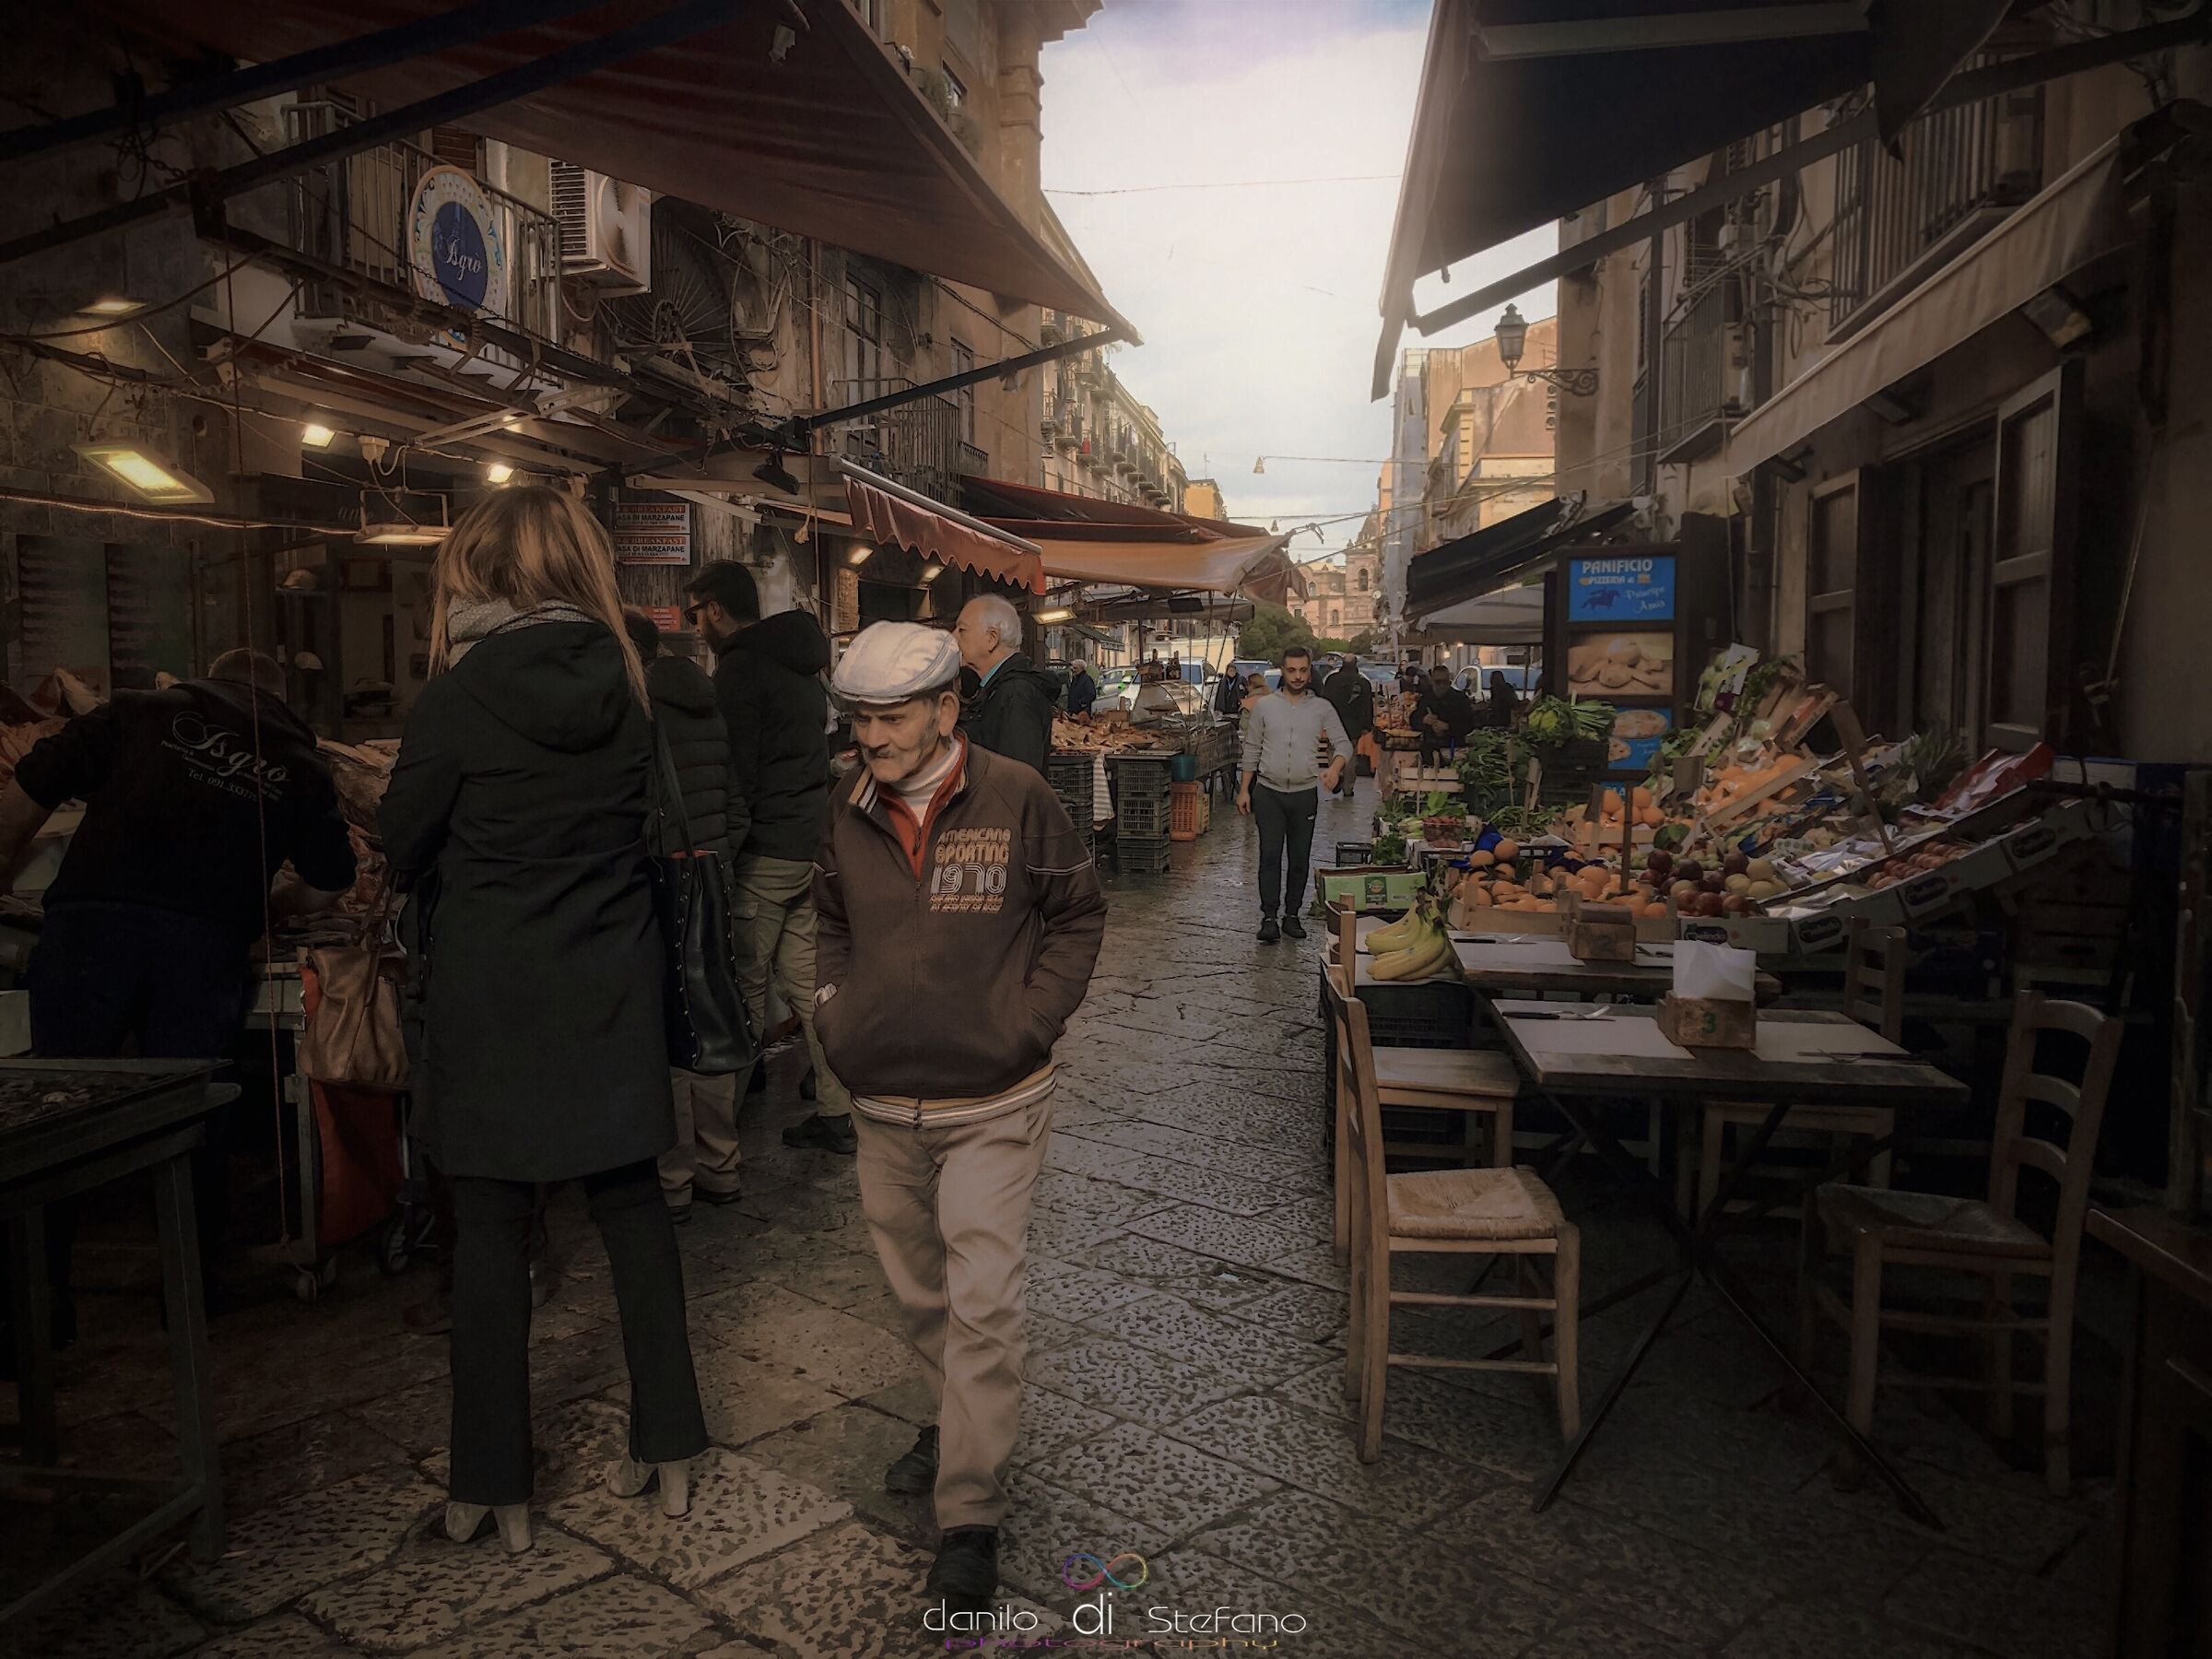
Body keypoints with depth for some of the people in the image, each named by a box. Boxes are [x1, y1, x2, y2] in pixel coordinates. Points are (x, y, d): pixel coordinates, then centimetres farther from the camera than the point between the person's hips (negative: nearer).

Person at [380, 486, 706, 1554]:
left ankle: (490, 1485, 18)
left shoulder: (461, 694, -12)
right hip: (612, 985, 4)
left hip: (492, 992, -3)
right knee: (631, 1202, 13)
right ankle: (669, 1447, 22)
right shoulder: (624, 682, 0)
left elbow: (402, 849, -4)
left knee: (489, 1227, 8)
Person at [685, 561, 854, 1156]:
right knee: (807, 981, 16)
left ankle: (715, 1162, -3)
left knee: (740, 997, -7)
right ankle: (837, 1113, 23)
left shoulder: (739, 668, -11)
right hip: (813, 845, 9)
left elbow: (734, 779, -18)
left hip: (765, 854, -9)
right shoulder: (800, 663, 18)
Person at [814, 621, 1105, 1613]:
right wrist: (837, 1009, 5)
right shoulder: (851, 812, 0)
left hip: (991, 1105, -5)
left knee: (979, 1304, -4)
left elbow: (1078, 914, -2)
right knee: (918, 1293, 20)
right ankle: (961, 1422, 45)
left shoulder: (1015, 799, -12)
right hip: (882, 1104, 5)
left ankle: (971, 1515, 10)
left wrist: (1031, 1020, -10)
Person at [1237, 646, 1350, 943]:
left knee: (1300, 858, 7)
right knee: (1270, 855, -6)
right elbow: (1252, 749, 7)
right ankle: (1269, 917, -3)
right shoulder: (1264, 706, 3)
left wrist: (1335, 767, -20)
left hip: (1305, 793, 1)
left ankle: (1292, 915, 17)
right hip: (1269, 792, -1)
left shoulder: (1322, 708, 4)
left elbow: (1343, 743, 2)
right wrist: (1244, 789, 4)